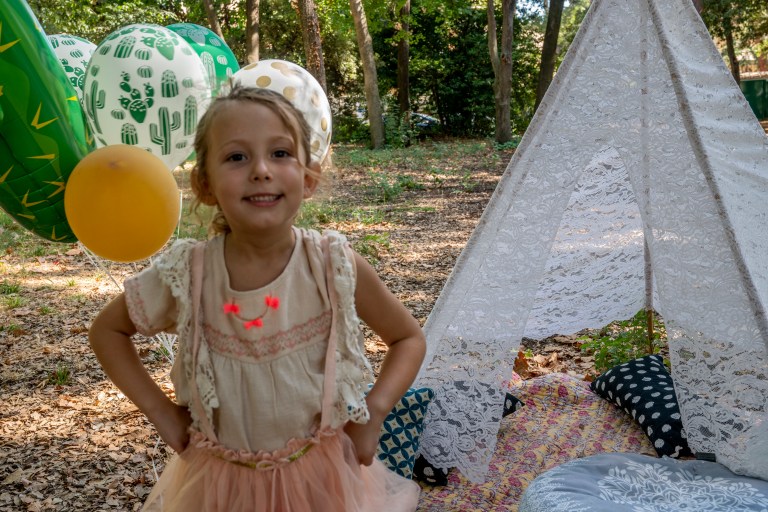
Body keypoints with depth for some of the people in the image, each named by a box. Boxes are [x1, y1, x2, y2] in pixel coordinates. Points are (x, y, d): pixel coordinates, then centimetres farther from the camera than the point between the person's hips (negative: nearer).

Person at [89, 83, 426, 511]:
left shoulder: (337, 267, -19)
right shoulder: (186, 276, -17)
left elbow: (409, 337, -3)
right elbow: (107, 331, 0)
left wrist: (374, 411, -16)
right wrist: (160, 411, -6)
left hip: (322, 473, 0)